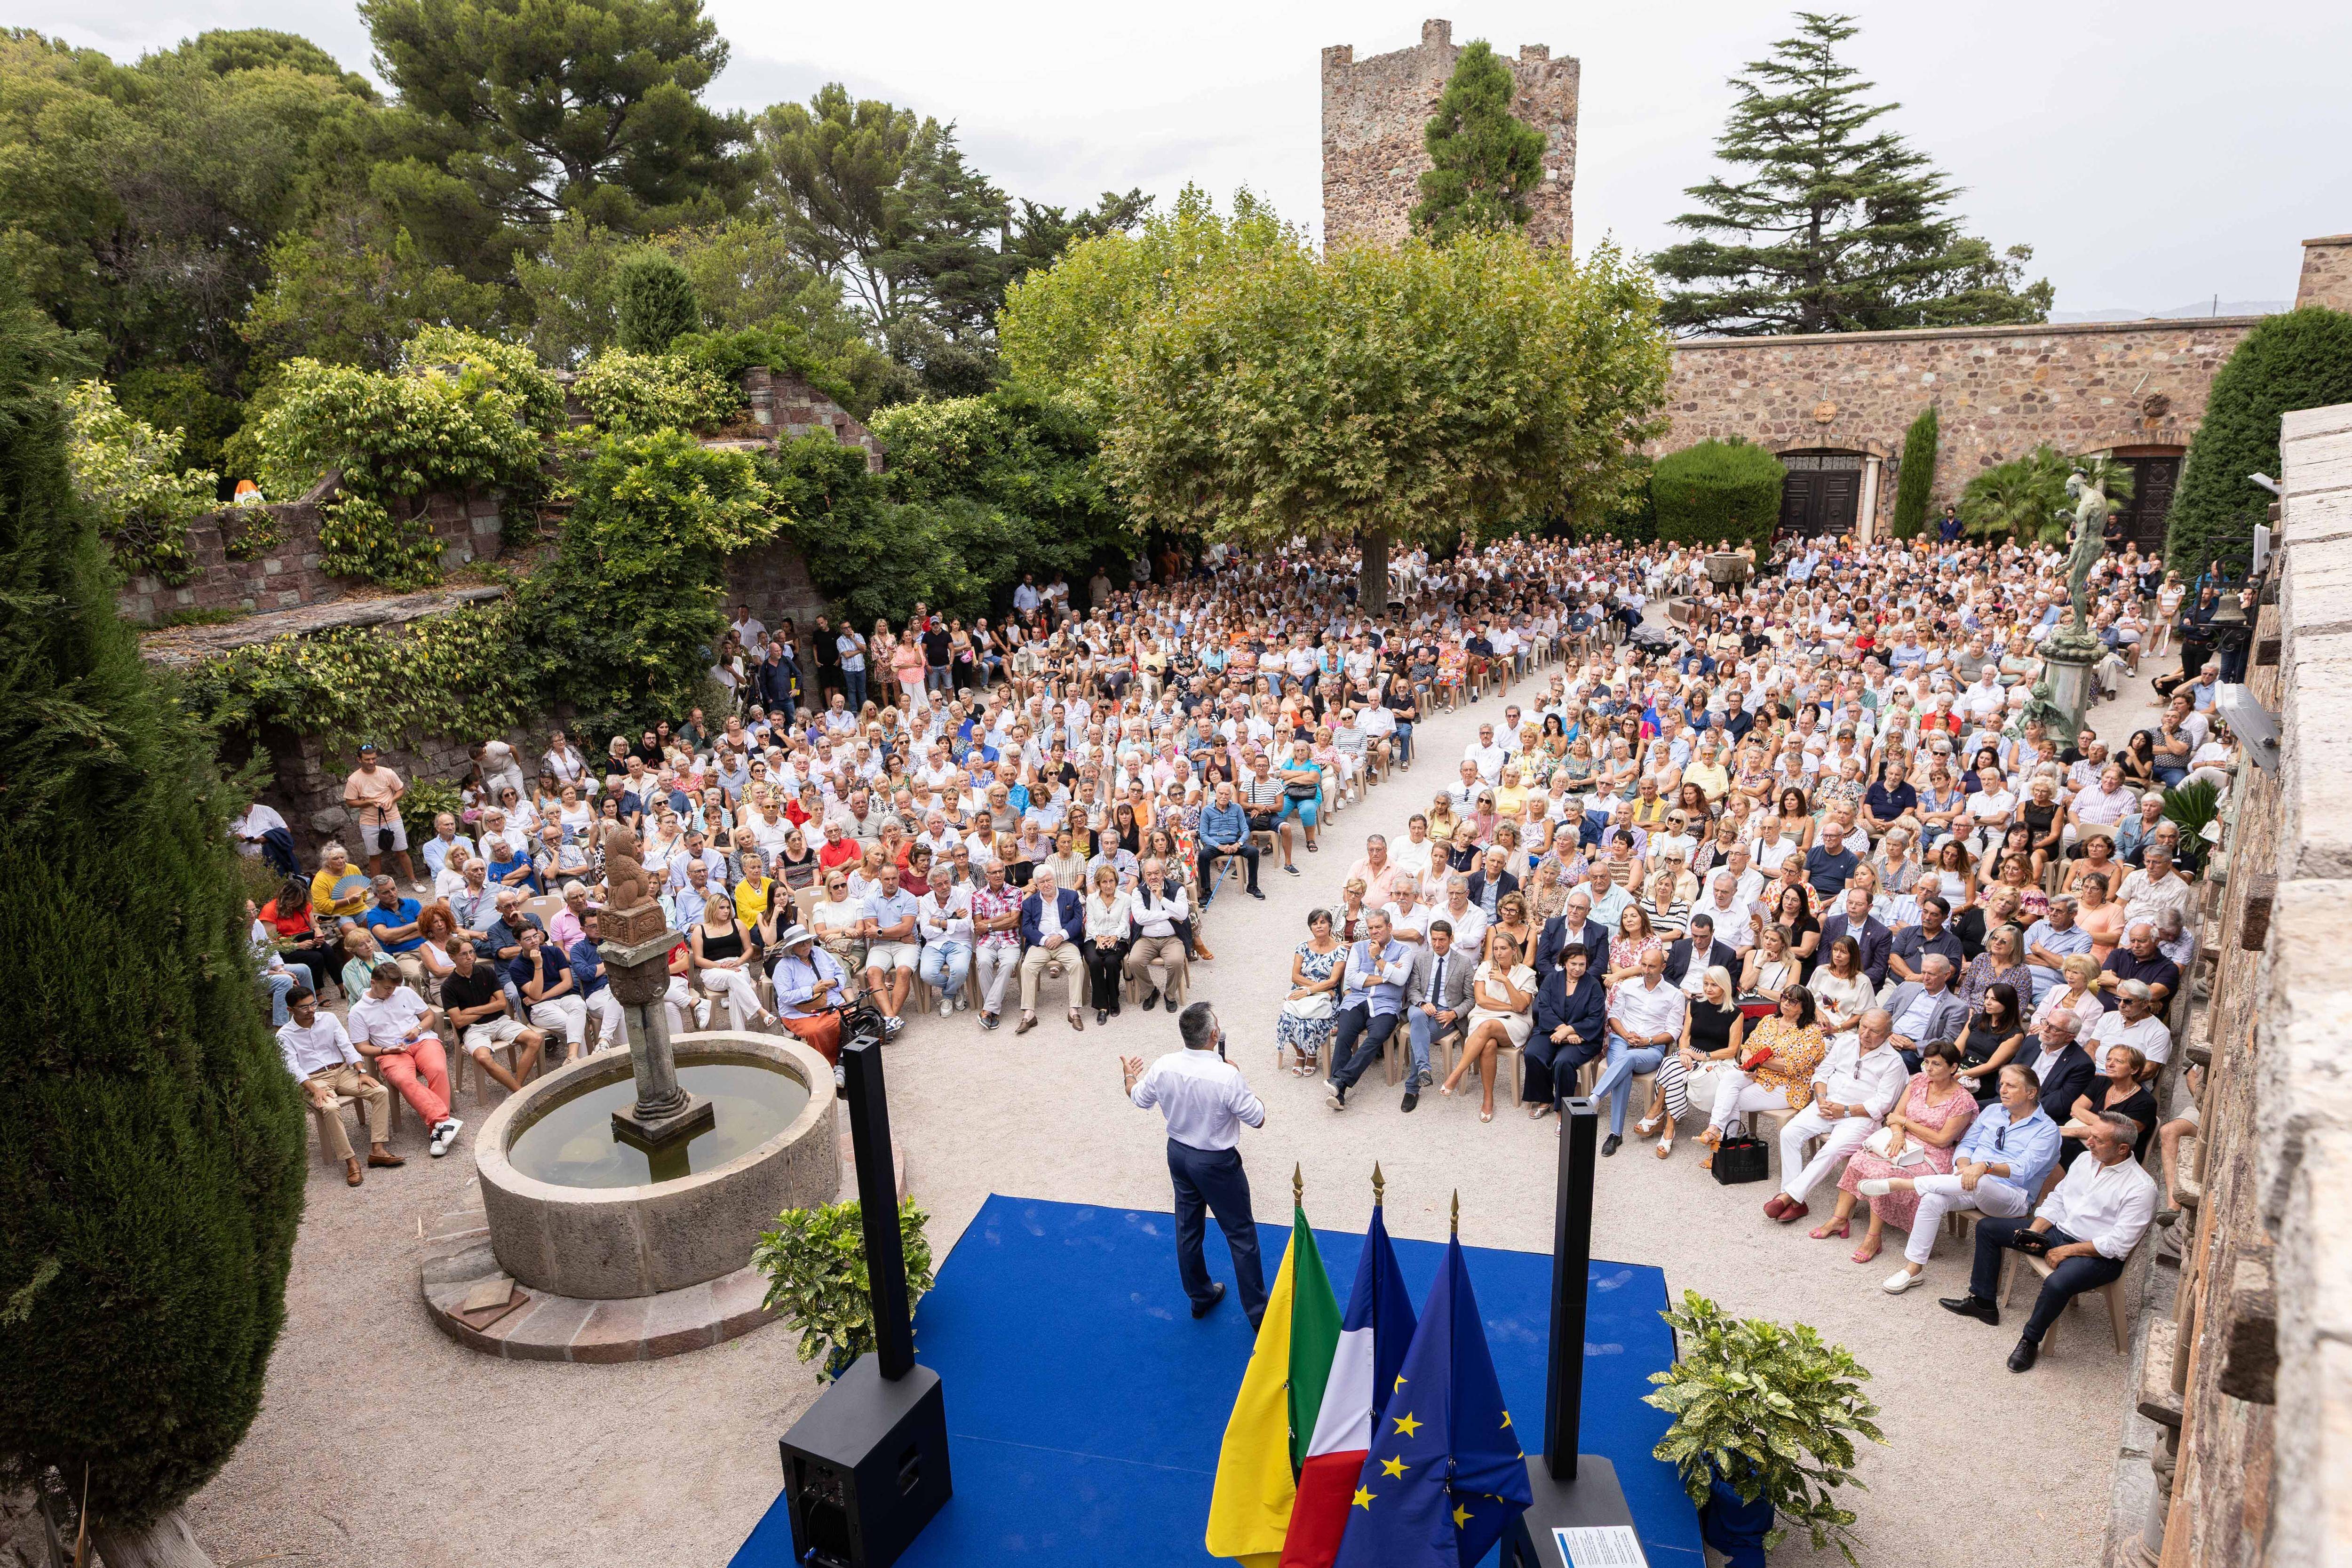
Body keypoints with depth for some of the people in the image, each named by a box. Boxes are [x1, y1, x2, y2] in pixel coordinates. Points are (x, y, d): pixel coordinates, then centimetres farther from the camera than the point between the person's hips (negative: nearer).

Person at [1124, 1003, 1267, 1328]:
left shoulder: (1164, 1067, -16)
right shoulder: (1227, 1077, -31)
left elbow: (1139, 1098, 5)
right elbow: (1258, 1119, -17)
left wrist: (1129, 1074, 26)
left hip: (1178, 1153, 5)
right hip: (1218, 1163, -5)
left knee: (1188, 1229, 22)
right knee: (1241, 1235, 11)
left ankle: (1200, 1296, 42)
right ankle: (1258, 1313, 22)